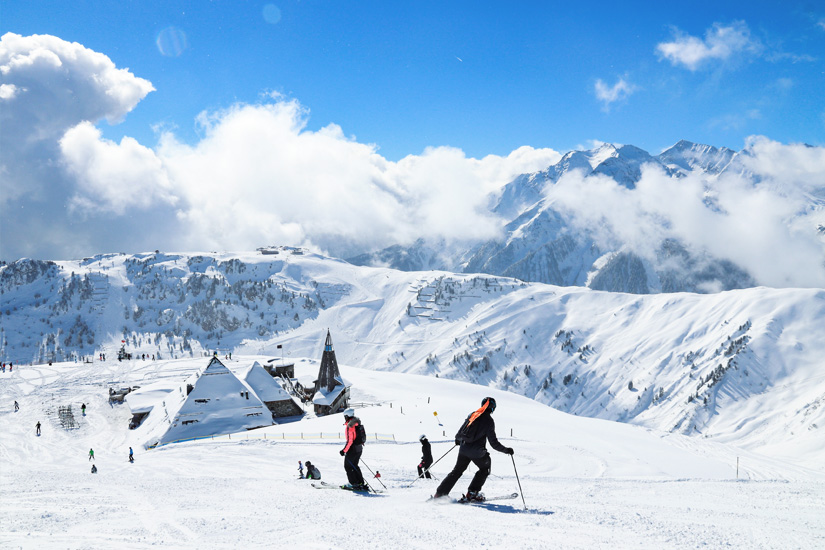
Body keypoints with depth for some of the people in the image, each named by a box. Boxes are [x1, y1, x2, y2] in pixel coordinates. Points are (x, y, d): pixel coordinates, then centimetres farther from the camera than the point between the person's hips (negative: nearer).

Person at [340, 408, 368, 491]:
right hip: (359, 448, 9)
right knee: (354, 466, 17)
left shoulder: (350, 426, -19)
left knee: (348, 466, 3)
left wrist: (344, 450, -19)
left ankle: (353, 483, 2)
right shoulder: (357, 424, 10)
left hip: (353, 449, -9)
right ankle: (361, 483, 15)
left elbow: (350, 441, -23)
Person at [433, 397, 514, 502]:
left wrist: (458, 439, 32)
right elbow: (493, 443, -9)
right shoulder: (489, 421, -9)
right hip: (477, 452, -5)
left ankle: (440, 493, 11)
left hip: (463, 449, 5)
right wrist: (506, 450, 2)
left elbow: (460, 433, 10)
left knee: (457, 471, 17)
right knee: (485, 469, 22)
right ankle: (472, 493, 13)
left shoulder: (472, 415, 6)